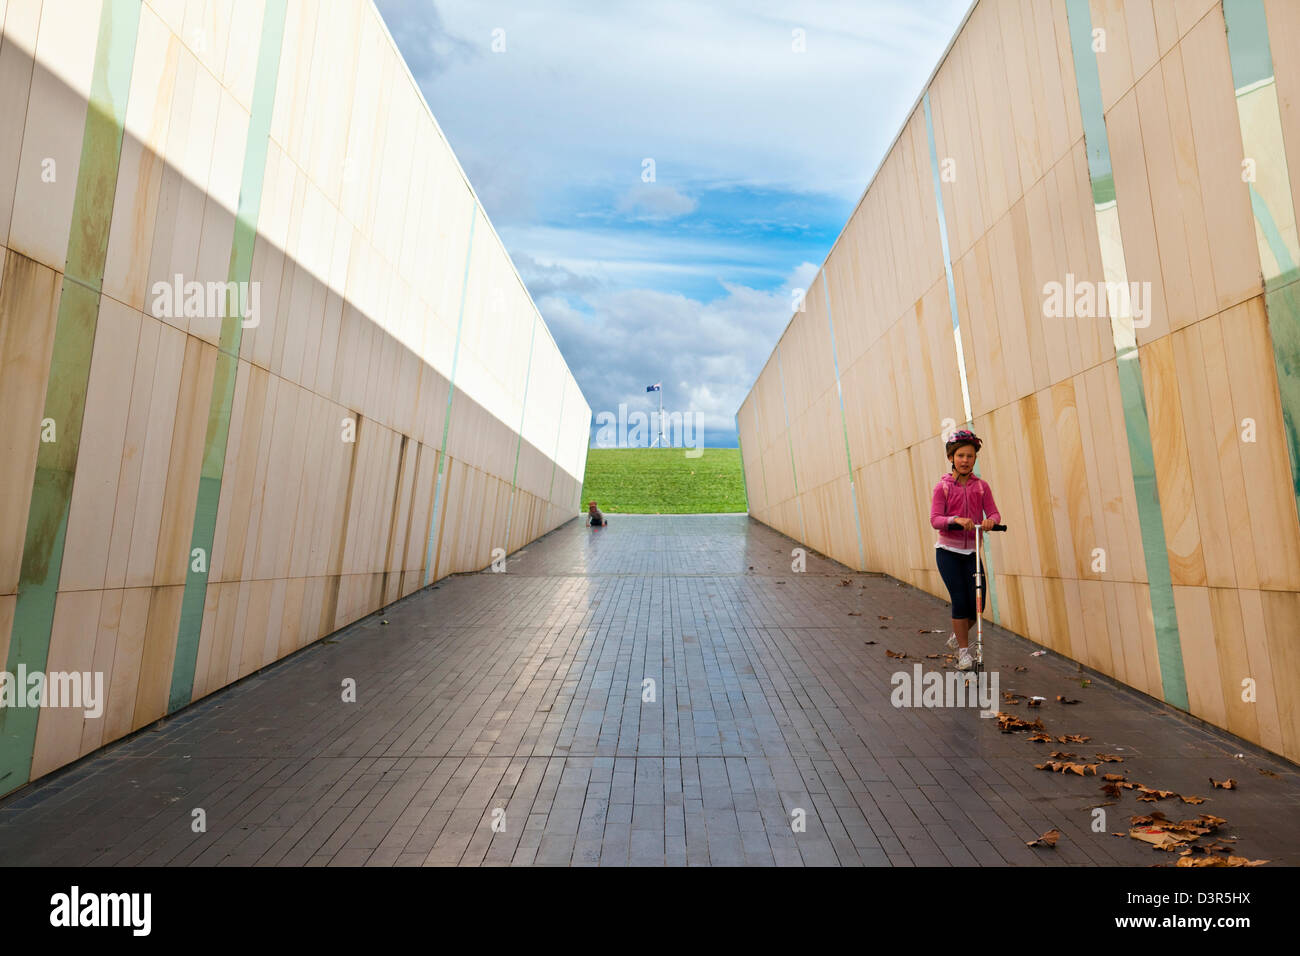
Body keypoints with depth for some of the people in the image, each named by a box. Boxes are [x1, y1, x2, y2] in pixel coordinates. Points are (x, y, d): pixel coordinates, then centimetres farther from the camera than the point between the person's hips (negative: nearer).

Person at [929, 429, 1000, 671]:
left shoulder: (981, 486, 4)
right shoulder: (943, 487, -4)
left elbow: (994, 513, -3)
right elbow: (935, 519, -13)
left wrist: (991, 521, -27)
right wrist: (956, 519, -31)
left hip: (972, 551, 3)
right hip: (948, 551, -3)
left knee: (977, 603, -1)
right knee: (960, 600, -7)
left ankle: (957, 637, 28)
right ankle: (963, 650, 11)